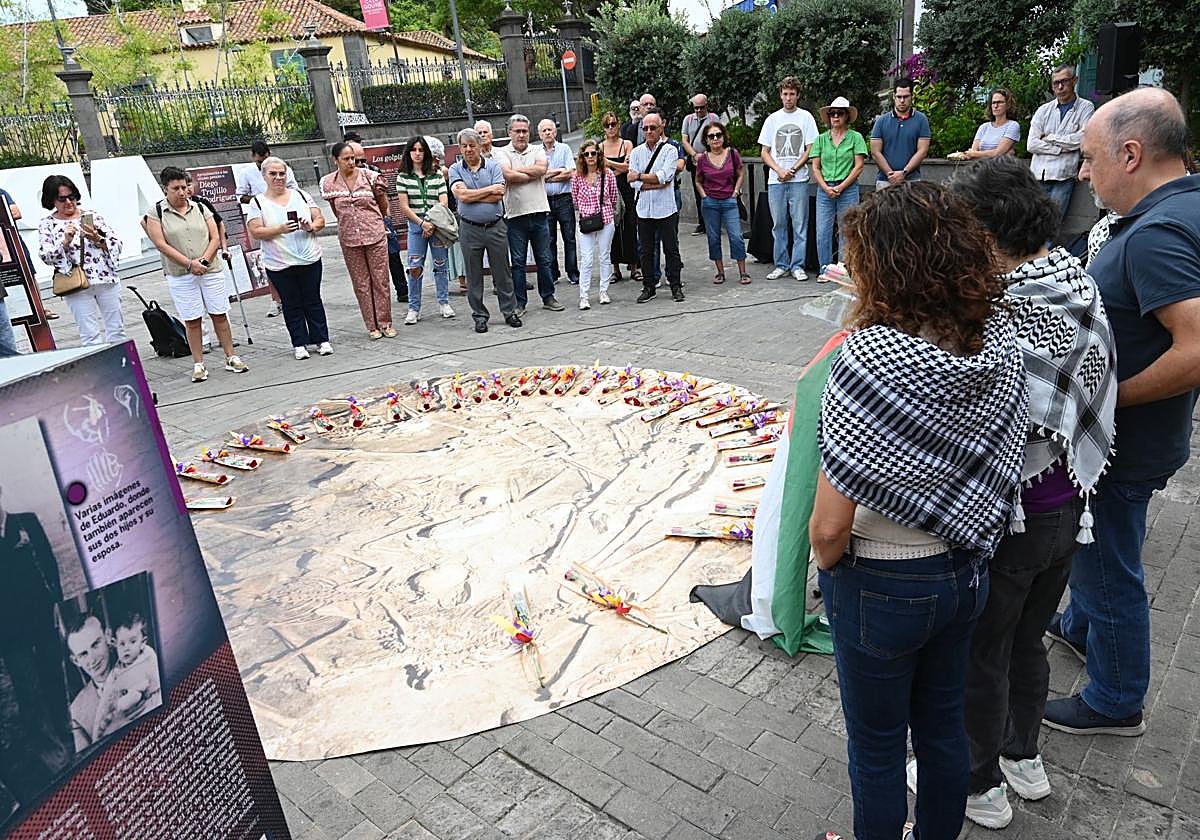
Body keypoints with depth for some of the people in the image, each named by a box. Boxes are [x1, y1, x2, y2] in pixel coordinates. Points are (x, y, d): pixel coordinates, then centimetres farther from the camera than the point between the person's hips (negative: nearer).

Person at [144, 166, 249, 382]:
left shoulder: (200, 208, 9)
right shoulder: (156, 213, 1)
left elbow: (215, 238, 4)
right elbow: (161, 244, -7)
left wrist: (203, 260, -10)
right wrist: (190, 264, -14)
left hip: (211, 271, 2)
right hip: (180, 276, -2)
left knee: (220, 315, 5)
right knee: (192, 320, 2)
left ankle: (231, 358, 14)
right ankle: (198, 364, 10)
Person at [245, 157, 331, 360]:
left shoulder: (300, 195, 9)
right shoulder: (257, 203, 2)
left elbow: (320, 220, 9)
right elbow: (256, 232, -7)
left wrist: (311, 226, -13)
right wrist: (281, 230, -20)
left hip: (310, 259, 2)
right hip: (280, 265, -1)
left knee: (313, 301, 7)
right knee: (292, 305, 6)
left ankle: (321, 339, 17)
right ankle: (299, 344, 13)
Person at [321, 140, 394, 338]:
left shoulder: (369, 176, -4)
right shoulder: (328, 183, 0)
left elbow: (383, 207, 11)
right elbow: (336, 212, 12)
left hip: (375, 235, -1)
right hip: (349, 239, 1)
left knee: (381, 279, 2)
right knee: (361, 283, 5)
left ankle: (385, 323, 13)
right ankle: (372, 326, 13)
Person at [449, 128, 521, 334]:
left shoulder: (493, 166, 2)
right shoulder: (455, 170, 4)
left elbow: (498, 196, -11)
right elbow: (461, 195, -13)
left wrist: (471, 195, -10)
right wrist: (490, 189, -8)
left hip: (495, 227, 0)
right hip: (470, 230, 1)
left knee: (502, 272, 6)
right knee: (474, 275, 6)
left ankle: (509, 311, 18)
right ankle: (479, 316, 17)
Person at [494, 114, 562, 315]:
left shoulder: (537, 150, 11)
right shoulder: (502, 153, 3)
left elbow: (541, 169, -9)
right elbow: (508, 175, -15)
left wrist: (517, 171, -7)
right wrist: (532, 175, -6)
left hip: (539, 211, 2)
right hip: (515, 214, -2)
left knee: (544, 259, 8)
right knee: (518, 262, 3)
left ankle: (548, 297, 20)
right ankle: (520, 302, 11)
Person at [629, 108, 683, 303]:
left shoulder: (670, 150, 0)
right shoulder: (636, 152, 7)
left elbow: (664, 176, -16)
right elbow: (634, 183, -3)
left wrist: (640, 176, -12)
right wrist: (659, 183, -11)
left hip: (666, 209, -3)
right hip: (644, 210, 3)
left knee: (671, 249, 4)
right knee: (646, 251, 8)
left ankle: (676, 287, 13)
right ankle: (648, 288, 17)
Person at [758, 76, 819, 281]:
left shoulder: (805, 117, 6)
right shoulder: (772, 119, 11)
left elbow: (810, 150, 1)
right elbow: (765, 153, 9)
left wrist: (792, 170, -10)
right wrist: (779, 170, -7)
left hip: (798, 180, -2)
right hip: (775, 180, 2)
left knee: (800, 225, -2)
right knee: (779, 225, 7)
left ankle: (797, 266, 4)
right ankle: (781, 265, 15)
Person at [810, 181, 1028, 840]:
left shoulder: (870, 357, -29)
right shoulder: (998, 336, -9)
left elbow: (830, 524, -27)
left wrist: (826, 563, -6)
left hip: (881, 587, -6)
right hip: (965, 570, 7)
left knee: (876, 745, 18)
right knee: (942, 723, 27)